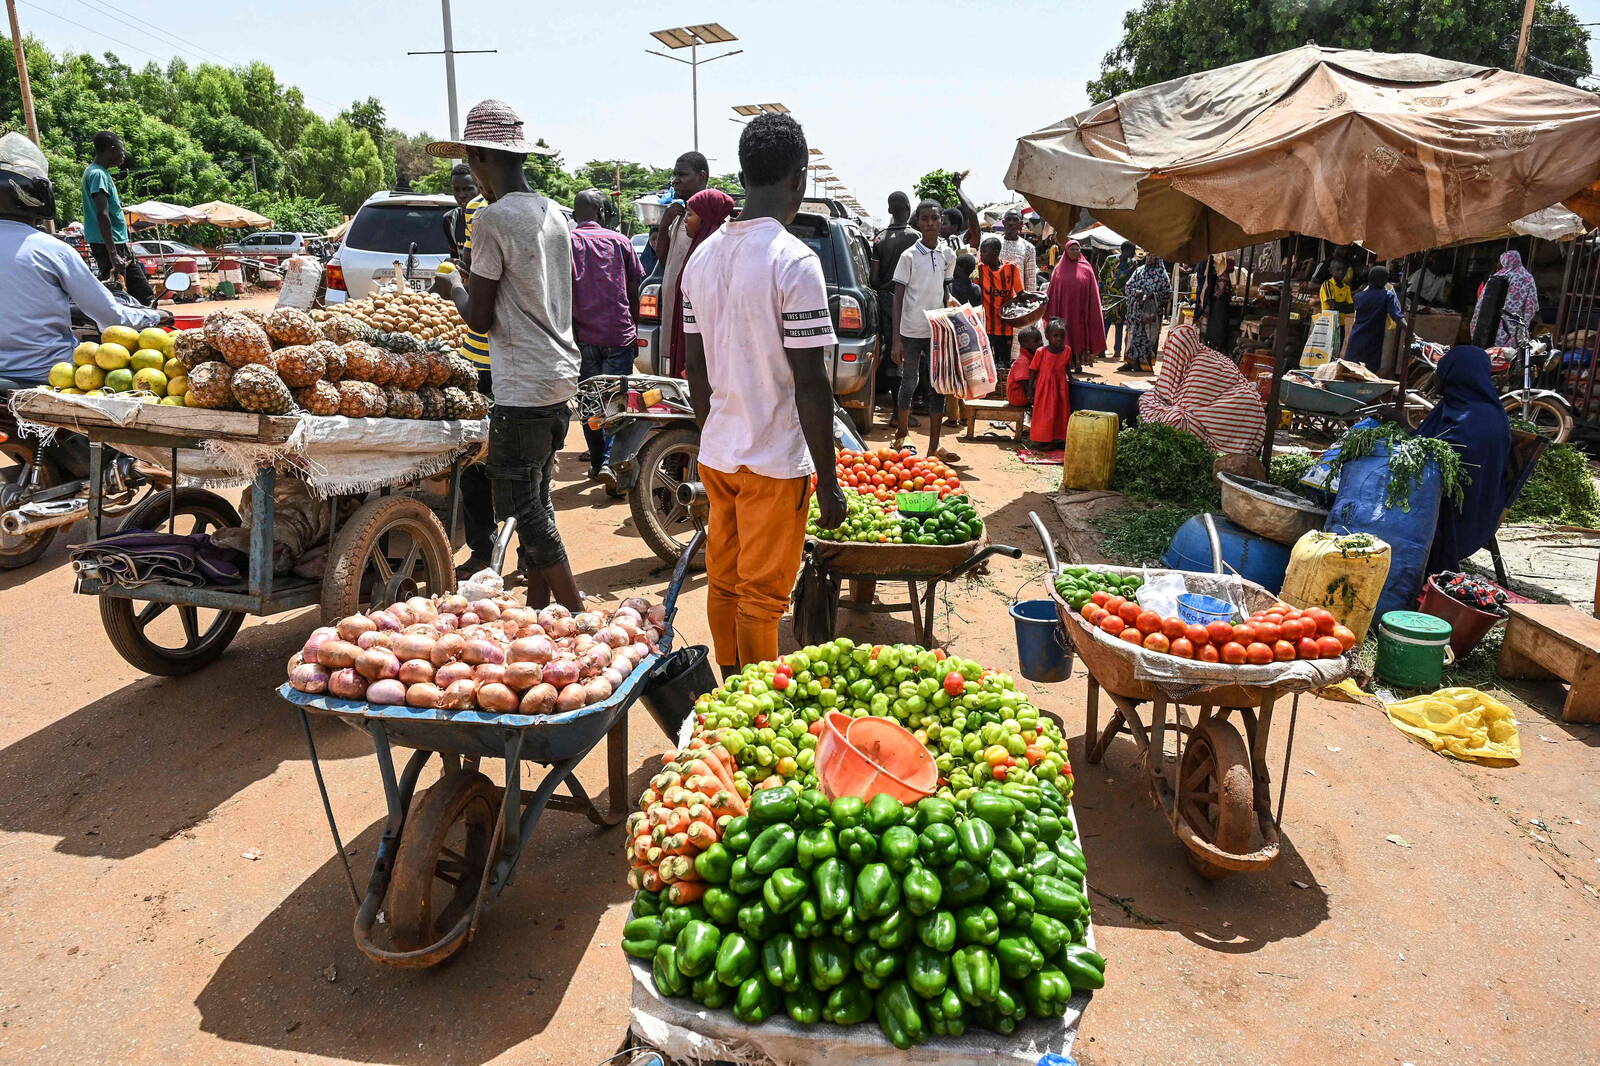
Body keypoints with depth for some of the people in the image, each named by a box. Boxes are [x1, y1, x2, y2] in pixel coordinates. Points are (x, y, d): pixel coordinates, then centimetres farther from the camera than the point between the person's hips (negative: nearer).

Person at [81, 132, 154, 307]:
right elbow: (102, 215, -22)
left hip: (119, 245, 10)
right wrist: (113, 255, -27)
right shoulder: (98, 174, -13)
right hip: (108, 246, -10)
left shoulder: (102, 172, 17)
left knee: (145, 295, 10)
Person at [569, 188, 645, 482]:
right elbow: (634, 291, 9)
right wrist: (633, 329, 20)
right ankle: (608, 460, -14)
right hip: (620, 333, 0)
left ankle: (597, 461, 18)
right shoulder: (620, 241, 7)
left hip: (583, 335, 0)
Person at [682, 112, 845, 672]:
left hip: (717, 453, 7)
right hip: (776, 461, -7)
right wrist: (828, 482, -12)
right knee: (761, 596, 5)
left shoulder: (703, 256, 5)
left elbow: (696, 368, 11)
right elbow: (811, 384, -18)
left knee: (723, 583, 17)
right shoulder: (794, 260, -17)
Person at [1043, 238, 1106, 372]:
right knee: (1065, 336, 1)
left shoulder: (1086, 268, 6)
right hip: (1064, 309, 0)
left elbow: (1092, 292, 4)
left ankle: (1078, 362, 6)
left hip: (1080, 309, 0)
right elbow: (1053, 292, 5)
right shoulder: (1059, 269, 7)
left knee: (1079, 335, 0)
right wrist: (1052, 314, -2)